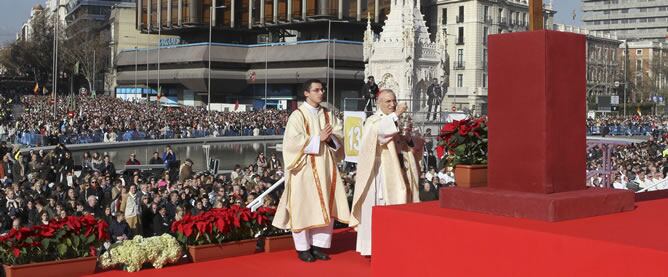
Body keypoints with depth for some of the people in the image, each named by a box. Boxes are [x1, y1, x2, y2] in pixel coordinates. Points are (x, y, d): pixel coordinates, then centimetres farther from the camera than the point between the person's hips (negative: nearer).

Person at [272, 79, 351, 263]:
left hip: (325, 167, 5)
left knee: (326, 207, 5)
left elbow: (339, 136, 8)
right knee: (304, 207, -1)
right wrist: (318, 138, -17)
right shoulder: (298, 115, -6)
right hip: (306, 167, -5)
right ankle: (303, 248, 9)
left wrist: (330, 138, -14)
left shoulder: (328, 114, 11)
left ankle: (319, 246, 15)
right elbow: (293, 142, -15)